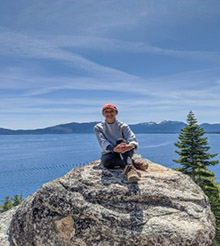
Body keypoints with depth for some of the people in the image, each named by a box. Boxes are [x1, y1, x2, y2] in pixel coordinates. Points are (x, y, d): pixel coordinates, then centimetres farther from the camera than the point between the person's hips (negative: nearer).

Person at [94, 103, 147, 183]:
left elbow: (134, 141, -14)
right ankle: (133, 164, -25)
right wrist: (114, 149, -38)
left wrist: (129, 146, -41)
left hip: (124, 154, 0)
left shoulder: (123, 126, 2)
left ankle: (129, 168, -51)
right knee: (106, 161, -36)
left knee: (121, 141, -32)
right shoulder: (98, 128, 3)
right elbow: (103, 143, -15)